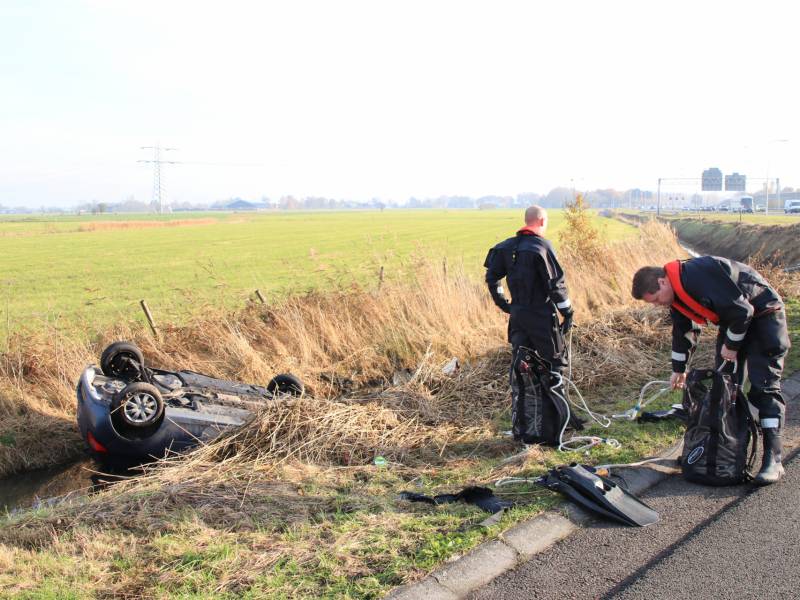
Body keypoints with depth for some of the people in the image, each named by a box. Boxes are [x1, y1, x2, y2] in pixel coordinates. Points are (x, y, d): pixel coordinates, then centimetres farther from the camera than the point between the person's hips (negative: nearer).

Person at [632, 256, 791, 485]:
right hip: (733, 320, 9)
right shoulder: (676, 296, 0)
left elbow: (742, 311, -28)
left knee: (764, 386, -14)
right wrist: (679, 369, 20)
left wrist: (731, 345, -16)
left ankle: (773, 459, -14)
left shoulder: (700, 274, -30)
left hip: (763, 314, -9)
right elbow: (683, 331, 15)